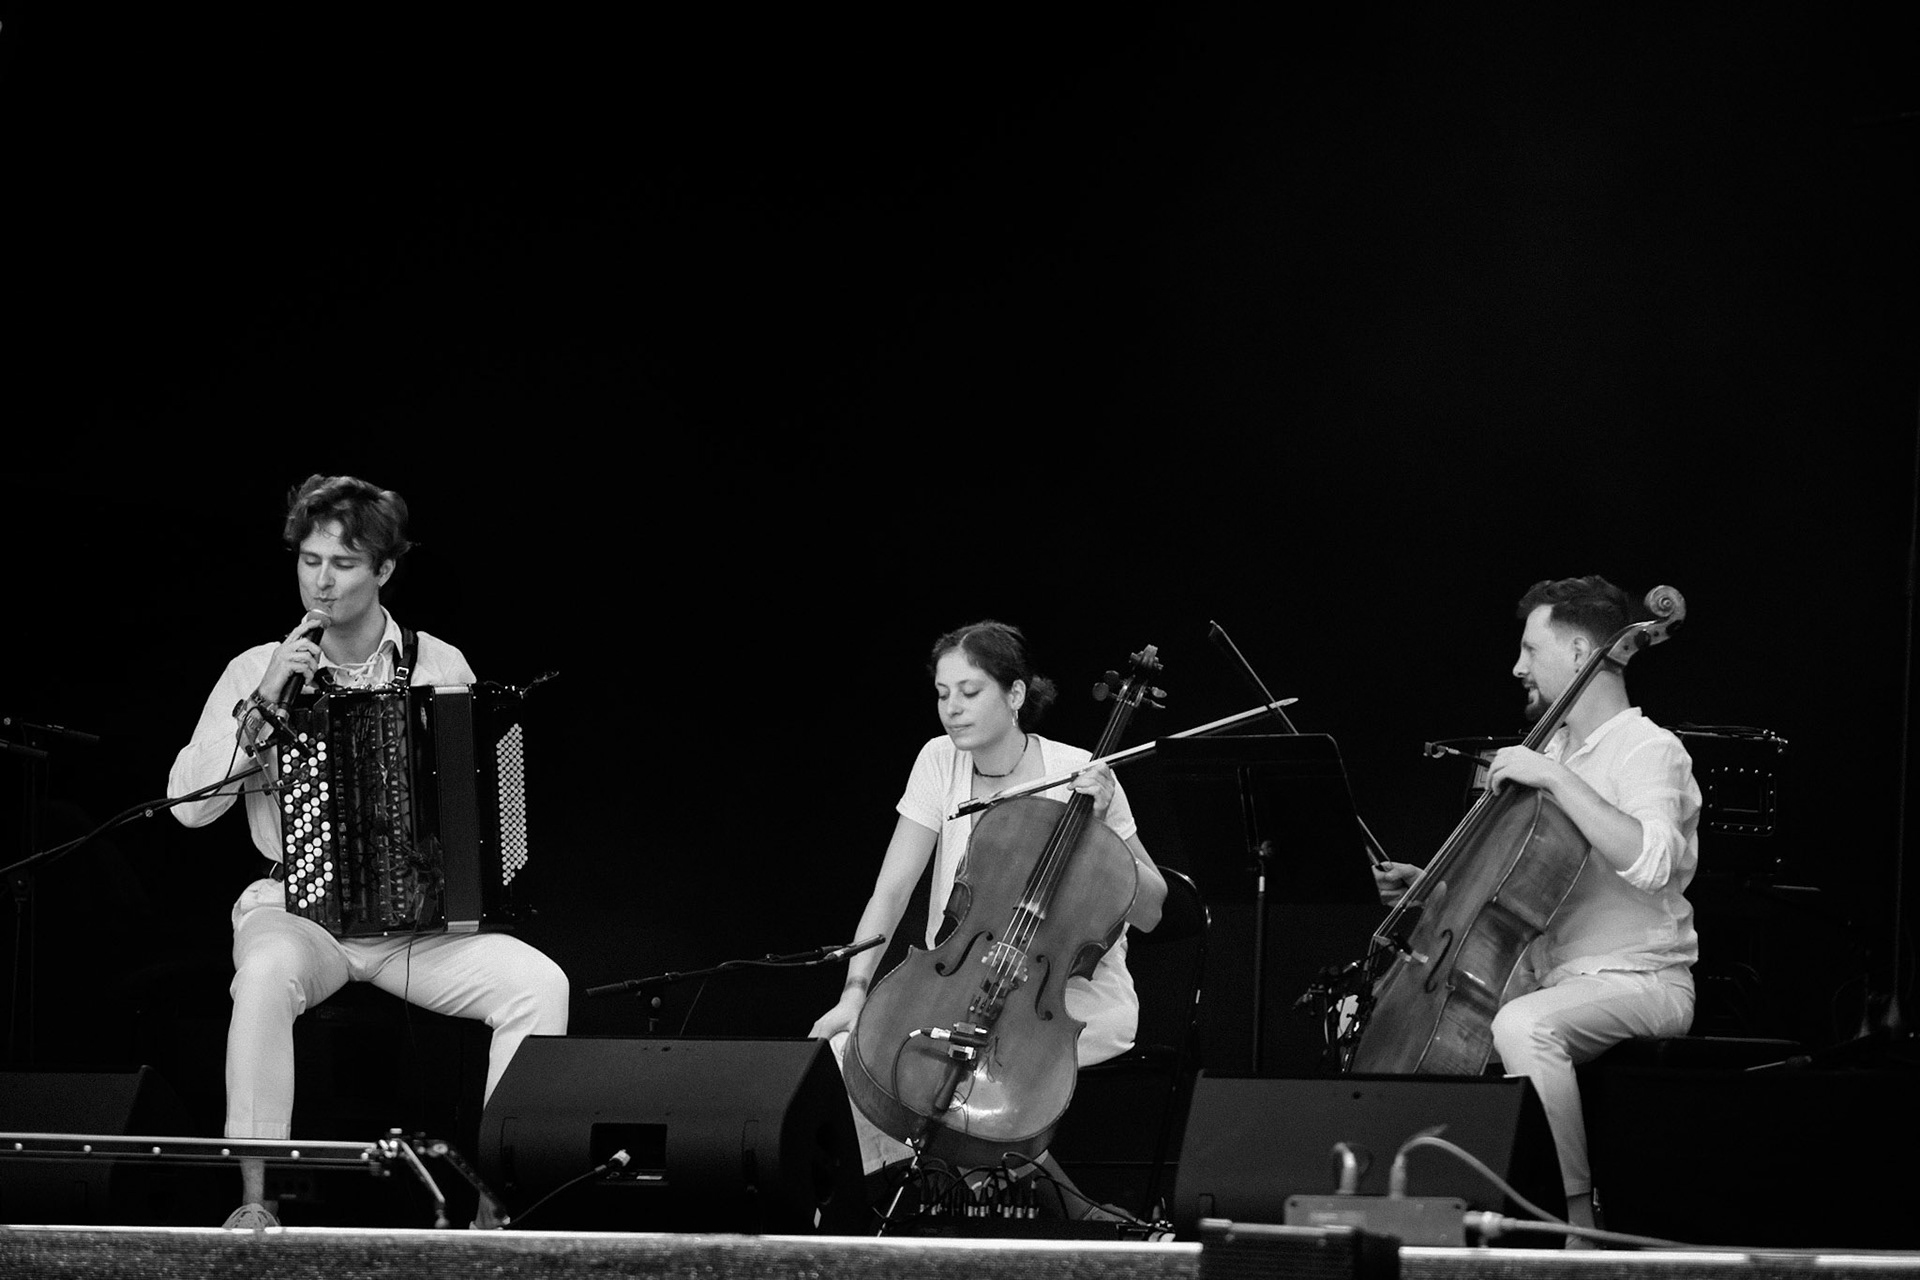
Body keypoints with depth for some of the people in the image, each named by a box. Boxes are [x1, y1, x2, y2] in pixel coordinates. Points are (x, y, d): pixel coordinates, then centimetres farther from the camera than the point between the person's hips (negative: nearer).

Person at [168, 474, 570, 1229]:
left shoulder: (440, 667, 8)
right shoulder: (258, 672, 4)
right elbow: (188, 806, -4)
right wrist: (263, 707, -13)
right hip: (296, 909, -2)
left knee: (539, 984, -24)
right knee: (268, 975, -37)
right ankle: (254, 1203, -29)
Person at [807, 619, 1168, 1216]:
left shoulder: (1078, 774, -8)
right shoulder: (940, 763, 1)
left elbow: (1148, 911, -4)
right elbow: (893, 888, -3)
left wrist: (1100, 827, -19)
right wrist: (855, 991, -16)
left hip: (1078, 992, -4)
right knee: (858, 1040, -22)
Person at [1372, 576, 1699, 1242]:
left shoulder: (1649, 750, -11)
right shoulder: (1556, 749, 16)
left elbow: (1648, 862, -32)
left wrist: (1556, 779, -28)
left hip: (1641, 981, -9)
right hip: (1551, 978, 9)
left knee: (1522, 1025, -37)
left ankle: (1575, 1216, -29)